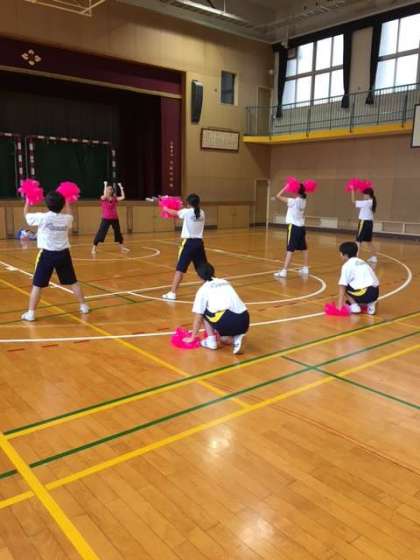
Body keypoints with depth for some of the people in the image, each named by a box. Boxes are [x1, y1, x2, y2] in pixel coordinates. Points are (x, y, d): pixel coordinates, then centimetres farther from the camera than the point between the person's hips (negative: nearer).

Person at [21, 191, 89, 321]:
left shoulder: (42, 217, -11)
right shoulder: (66, 219, -2)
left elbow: (26, 215, 9)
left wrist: (28, 200, 23)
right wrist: (66, 202, 34)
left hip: (47, 254, -3)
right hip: (63, 254, 3)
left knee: (37, 285, 3)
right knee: (73, 282, 16)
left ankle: (30, 313, 3)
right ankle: (83, 306, 24)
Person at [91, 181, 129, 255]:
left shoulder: (114, 198, 6)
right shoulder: (103, 198, -7)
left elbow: (123, 197, -4)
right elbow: (105, 195, -30)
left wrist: (121, 188, -5)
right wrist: (105, 185, -24)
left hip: (115, 219, 5)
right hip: (106, 219, -5)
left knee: (118, 233, 16)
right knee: (100, 233, -8)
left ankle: (122, 247, 31)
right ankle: (94, 248, -3)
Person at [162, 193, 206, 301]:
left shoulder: (186, 212, -6)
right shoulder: (202, 213, 7)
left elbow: (174, 213, 14)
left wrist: (165, 209, 32)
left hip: (189, 243, -5)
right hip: (199, 242, 5)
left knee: (180, 268, -5)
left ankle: (172, 293, -7)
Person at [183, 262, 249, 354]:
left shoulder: (203, 289, 13)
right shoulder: (225, 283, 28)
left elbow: (198, 318, 13)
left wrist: (192, 337, 24)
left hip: (227, 320, -5)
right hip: (244, 320, 5)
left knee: (203, 312, 23)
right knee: (224, 338, 33)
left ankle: (211, 340, 15)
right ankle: (236, 338, 3)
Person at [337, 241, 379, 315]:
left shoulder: (347, 265, 2)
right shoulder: (362, 262, 25)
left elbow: (342, 287, -4)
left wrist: (340, 305, -6)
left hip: (365, 293, -7)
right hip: (375, 293, 7)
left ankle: (355, 306, 1)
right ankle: (370, 304, 12)